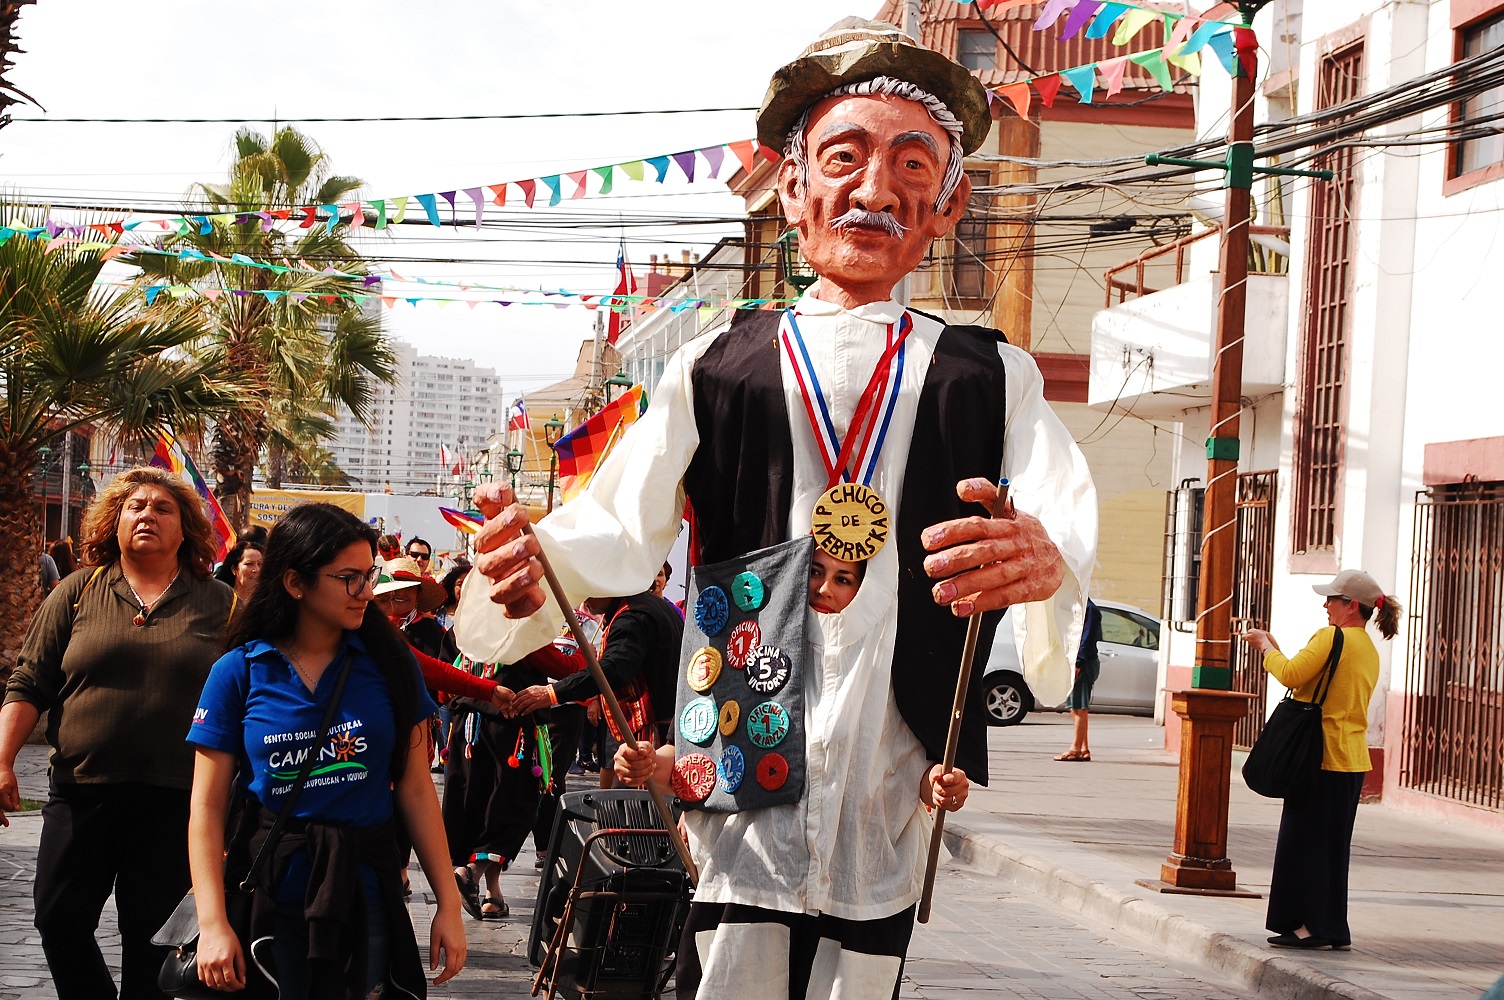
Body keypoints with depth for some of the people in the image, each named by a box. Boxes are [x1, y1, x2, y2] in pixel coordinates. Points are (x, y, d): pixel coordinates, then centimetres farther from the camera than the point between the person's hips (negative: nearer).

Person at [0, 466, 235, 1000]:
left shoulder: (220, 604, 4)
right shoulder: (78, 592, 6)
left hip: (175, 799, -1)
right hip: (81, 791, 1)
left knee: (151, 937, 5)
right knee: (59, 919, 2)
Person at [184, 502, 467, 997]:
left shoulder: (388, 660, 1)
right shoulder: (238, 672, -3)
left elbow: (415, 789, 1)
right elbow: (208, 808, -4)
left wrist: (448, 903, -2)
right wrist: (213, 923, -12)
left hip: (362, 897, 1)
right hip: (268, 896, -1)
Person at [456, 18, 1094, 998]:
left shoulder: (992, 377, 9)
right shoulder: (716, 368, 9)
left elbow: (1065, 518, -9)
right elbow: (617, 525, 0)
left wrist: (1045, 563, -34)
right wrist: (529, 562, -24)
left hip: (897, 804, 1)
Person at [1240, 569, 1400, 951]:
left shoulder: (1332, 637, -12)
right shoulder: (1370, 650, 17)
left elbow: (1292, 675, -22)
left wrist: (1266, 647, -5)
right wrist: (1275, 648, 18)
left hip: (1324, 757, -9)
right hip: (1352, 759, 9)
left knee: (1306, 838, -3)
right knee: (1332, 844, 13)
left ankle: (1311, 924, -2)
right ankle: (1332, 928, 16)